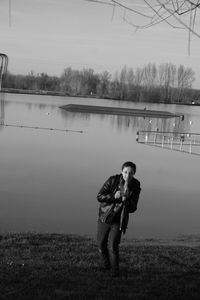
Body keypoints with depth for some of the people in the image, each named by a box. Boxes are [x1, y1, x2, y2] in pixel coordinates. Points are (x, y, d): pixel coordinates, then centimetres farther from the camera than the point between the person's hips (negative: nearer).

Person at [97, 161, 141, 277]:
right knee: (101, 245, 9)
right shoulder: (113, 180, -13)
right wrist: (113, 196, -29)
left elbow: (132, 209, -8)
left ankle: (115, 271, 3)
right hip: (104, 217, 1)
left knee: (113, 245, -15)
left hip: (119, 221, -1)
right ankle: (105, 265, 35)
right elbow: (99, 197, -13)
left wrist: (126, 198, -27)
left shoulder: (135, 187, -8)